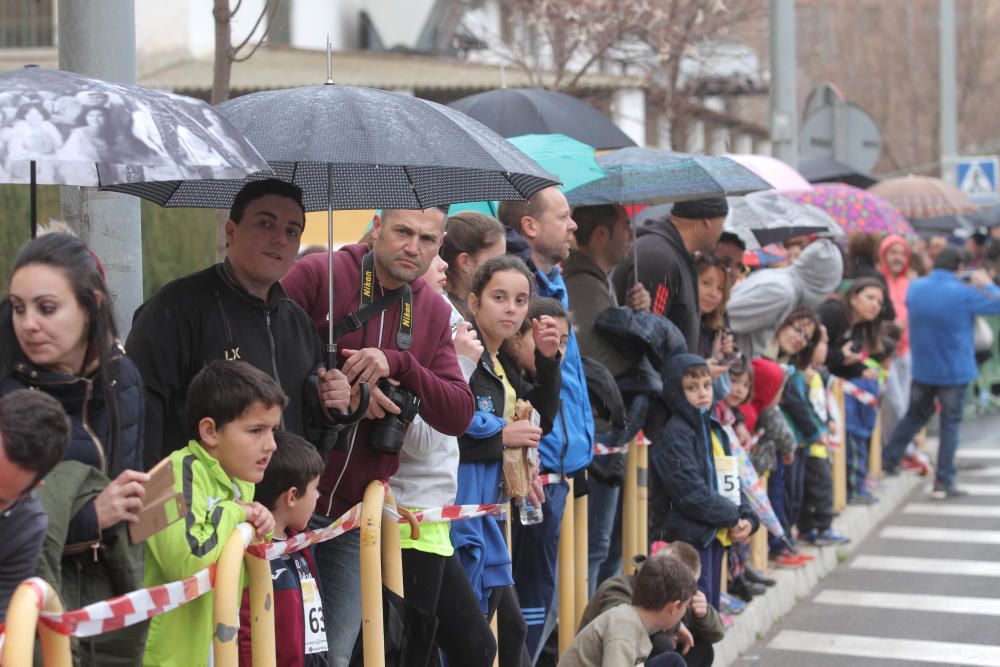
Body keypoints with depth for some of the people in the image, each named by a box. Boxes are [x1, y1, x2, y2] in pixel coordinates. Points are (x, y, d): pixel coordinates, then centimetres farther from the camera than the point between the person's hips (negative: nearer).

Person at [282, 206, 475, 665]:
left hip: (358, 513, 5)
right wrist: (342, 389, -17)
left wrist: (399, 364, -15)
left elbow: (459, 416, 1)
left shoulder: (434, 312, 8)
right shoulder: (316, 274, -8)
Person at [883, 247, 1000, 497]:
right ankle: (943, 482, 3)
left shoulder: (915, 287, -3)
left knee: (914, 415, 22)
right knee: (950, 424, 4)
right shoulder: (963, 293, -19)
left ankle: (887, 460, 25)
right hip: (954, 371, -5)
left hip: (922, 370, 5)